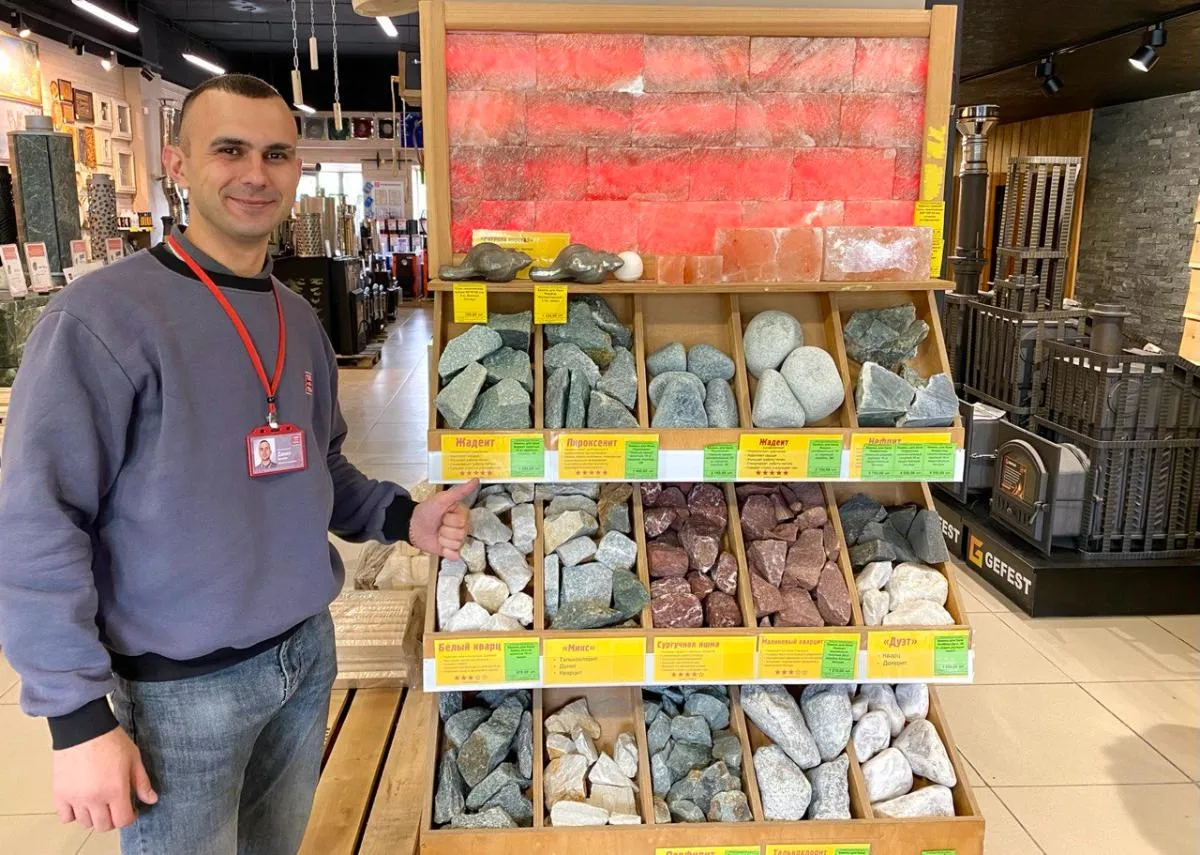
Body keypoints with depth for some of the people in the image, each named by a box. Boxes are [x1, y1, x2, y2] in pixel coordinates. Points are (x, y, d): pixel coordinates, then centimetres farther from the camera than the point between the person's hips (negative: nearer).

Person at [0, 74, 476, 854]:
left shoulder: (298, 319, 5)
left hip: (308, 651, 7)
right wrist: (78, 715, -18)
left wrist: (402, 518, -3)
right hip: (182, 687, -6)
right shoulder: (103, 316, -17)